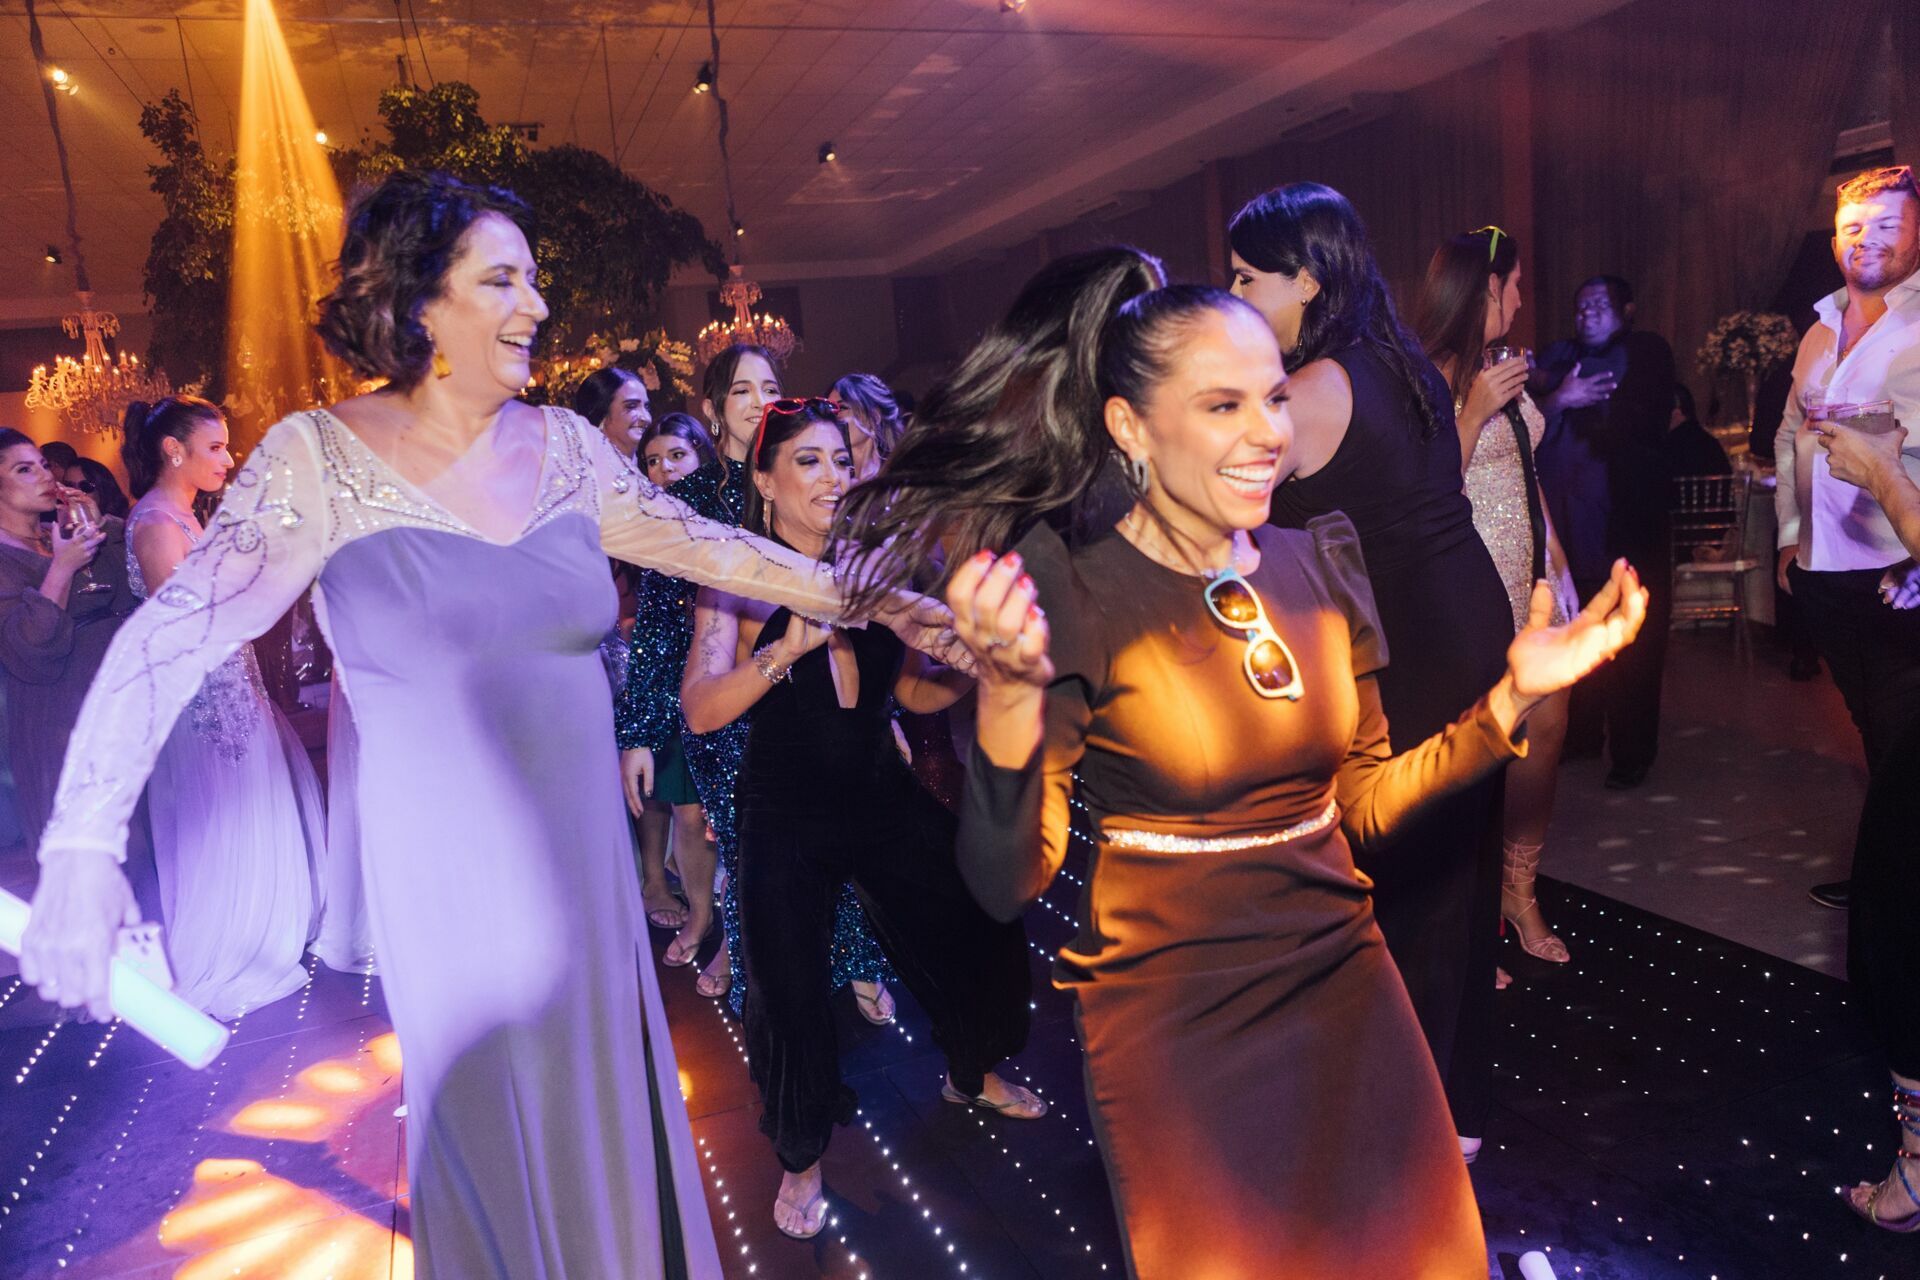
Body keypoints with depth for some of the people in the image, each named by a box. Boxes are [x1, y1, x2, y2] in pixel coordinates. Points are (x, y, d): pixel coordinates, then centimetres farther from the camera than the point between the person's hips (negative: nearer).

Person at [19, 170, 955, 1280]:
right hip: (446, 878, -3)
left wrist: (871, 600, 1)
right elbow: (170, 637, -11)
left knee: (606, 1109, 17)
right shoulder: (321, 458, -9)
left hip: (584, 861, 4)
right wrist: (84, 842, -20)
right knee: (491, 1127, 12)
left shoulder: (565, 447, 2)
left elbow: (707, 547, 6)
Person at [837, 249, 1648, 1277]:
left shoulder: (1317, 565, -2)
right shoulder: (1072, 595, -18)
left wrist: (1512, 697, -5)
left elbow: (1365, 806, 5)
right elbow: (1009, 885, -21)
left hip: (1345, 989, 5)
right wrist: (1008, 699, -36)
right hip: (1175, 1030, -5)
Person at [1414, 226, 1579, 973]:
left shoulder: (1503, 367, 14)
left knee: (1547, 731, 9)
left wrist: (1558, 561, 16)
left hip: (1530, 578, 8)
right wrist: (1474, 411, -18)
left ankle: (1519, 889, 26)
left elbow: (1525, 472, 18)